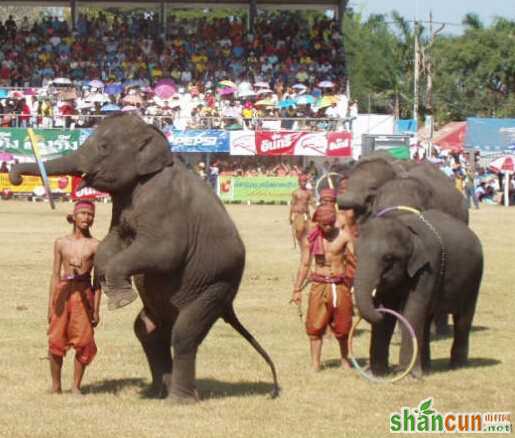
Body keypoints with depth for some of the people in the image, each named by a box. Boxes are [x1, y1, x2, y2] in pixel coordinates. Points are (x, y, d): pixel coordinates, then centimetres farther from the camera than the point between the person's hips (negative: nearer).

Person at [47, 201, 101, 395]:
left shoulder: (94, 245, 3)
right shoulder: (61, 243, 9)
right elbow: (55, 275, 11)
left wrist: (96, 309, -1)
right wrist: (50, 305, 7)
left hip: (83, 294, -1)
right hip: (62, 292, 2)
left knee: (83, 342, -5)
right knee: (56, 341, 0)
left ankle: (76, 386, 6)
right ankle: (56, 386, 12)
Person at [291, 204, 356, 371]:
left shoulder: (344, 236, -2)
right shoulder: (312, 238, 4)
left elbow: (354, 262, -5)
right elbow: (305, 264, 10)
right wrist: (297, 289, 8)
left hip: (340, 285, -1)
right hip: (319, 286, 1)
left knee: (342, 326, 6)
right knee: (315, 326, -4)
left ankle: (344, 359, 26)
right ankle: (315, 364, 0)